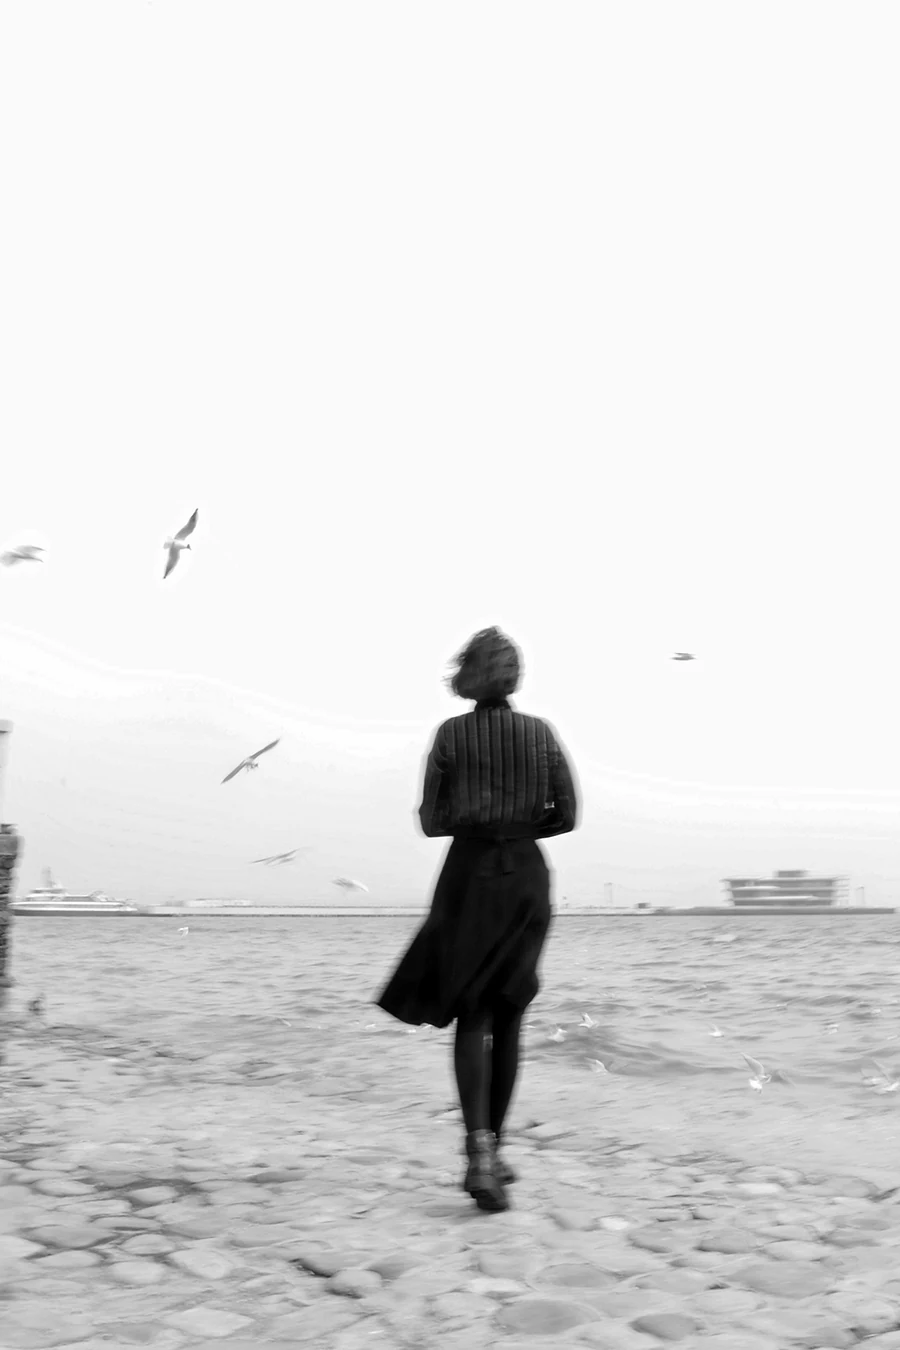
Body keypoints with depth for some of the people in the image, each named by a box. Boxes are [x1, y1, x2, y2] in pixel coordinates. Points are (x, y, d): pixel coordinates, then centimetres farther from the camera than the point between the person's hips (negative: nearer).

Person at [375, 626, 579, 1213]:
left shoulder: (451, 734, -1)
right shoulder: (541, 732, 2)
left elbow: (431, 820, 0)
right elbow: (565, 815, 1)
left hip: (468, 875, -1)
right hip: (526, 878, 1)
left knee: (472, 1016, 2)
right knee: (507, 1017, 12)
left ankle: (480, 1144, -17)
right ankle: (494, 1148, 17)